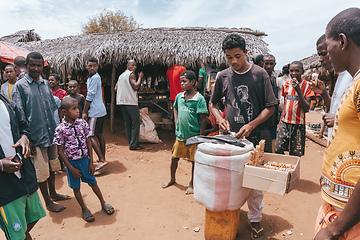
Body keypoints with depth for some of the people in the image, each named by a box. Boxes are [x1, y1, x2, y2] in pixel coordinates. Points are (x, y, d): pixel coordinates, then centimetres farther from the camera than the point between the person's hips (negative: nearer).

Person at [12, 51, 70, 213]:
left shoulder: (45, 84, 9)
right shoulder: (20, 86, -7)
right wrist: (27, 139, -14)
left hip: (52, 134, 6)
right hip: (36, 137, -6)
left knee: (52, 166, 19)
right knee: (42, 171, 6)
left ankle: (53, 193, 39)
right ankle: (48, 202, 23)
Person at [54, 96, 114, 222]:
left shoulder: (82, 123, -8)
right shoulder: (60, 129, -16)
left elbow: (88, 142, -1)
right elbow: (61, 152, -10)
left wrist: (91, 162, -2)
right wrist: (71, 169, -10)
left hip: (85, 159, 2)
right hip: (72, 162, -2)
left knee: (93, 182, 14)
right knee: (76, 187, 13)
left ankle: (103, 202, 34)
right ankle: (84, 208, 34)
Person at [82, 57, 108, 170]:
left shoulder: (95, 78, -14)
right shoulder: (91, 78, 18)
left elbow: (90, 96, -16)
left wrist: (84, 112, -11)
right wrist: (86, 110, 20)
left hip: (95, 112, -10)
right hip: (100, 110, 10)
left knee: (91, 136, -9)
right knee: (99, 134, 15)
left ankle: (102, 160, -10)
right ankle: (102, 158, 24)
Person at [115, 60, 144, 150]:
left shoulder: (121, 75, 18)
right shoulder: (131, 74, -7)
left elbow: (116, 88, 16)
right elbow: (136, 87, -18)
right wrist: (140, 77, -6)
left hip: (122, 101, 9)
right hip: (131, 102, -9)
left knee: (128, 124, 10)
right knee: (136, 123, -4)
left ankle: (130, 143, 14)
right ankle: (133, 144, -5)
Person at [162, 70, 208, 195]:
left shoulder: (199, 98, -12)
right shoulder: (179, 96, 3)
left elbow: (203, 120, -12)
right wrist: (176, 123, 12)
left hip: (193, 136, -4)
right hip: (180, 134, 5)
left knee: (194, 161, 9)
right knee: (174, 157, 14)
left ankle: (192, 184, 29)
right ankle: (172, 179, 38)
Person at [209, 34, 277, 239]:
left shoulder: (260, 74, -3)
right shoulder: (223, 76, 3)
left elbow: (270, 107, -2)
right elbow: (213, 103, 13)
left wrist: (251, 125, -15)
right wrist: (220, 119, -6)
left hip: (253, 137, -1)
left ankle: (255, 219, 29)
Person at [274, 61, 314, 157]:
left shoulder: (306, 85, -5)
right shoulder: (286, 84, 7)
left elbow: (306, 109, -12)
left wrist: (298, 90, -20)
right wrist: (280, 122, 11)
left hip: (298, 124, -3)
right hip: (285, 122, 4)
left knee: (295, 154, 1)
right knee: (278, 150, 1)